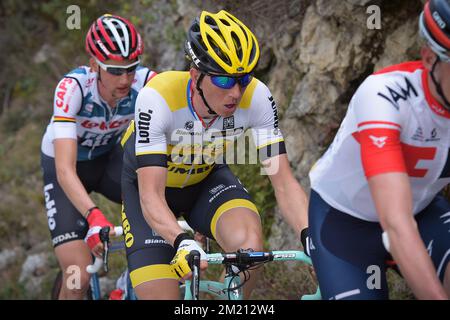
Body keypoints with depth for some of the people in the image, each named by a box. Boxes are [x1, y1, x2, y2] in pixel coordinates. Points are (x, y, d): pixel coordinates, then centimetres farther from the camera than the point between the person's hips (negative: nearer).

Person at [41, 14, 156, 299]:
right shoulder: (73, 87, -34)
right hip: (68, 168, -3)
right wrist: (94, 216, -57)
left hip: (110, 157, 3)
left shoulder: (146, 82, -26)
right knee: (79, 278, -16)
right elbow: (65, 170, -42)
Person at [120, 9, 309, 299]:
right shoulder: (157, 98, -36)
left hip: (206, 180, 2)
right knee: (161, 295, -16)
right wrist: (182, 242, -58)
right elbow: (151, 196, -40)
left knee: (249, 244, -30)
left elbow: (284, 182, -27)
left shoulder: (257, 98, -28)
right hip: (149, 182, -2)